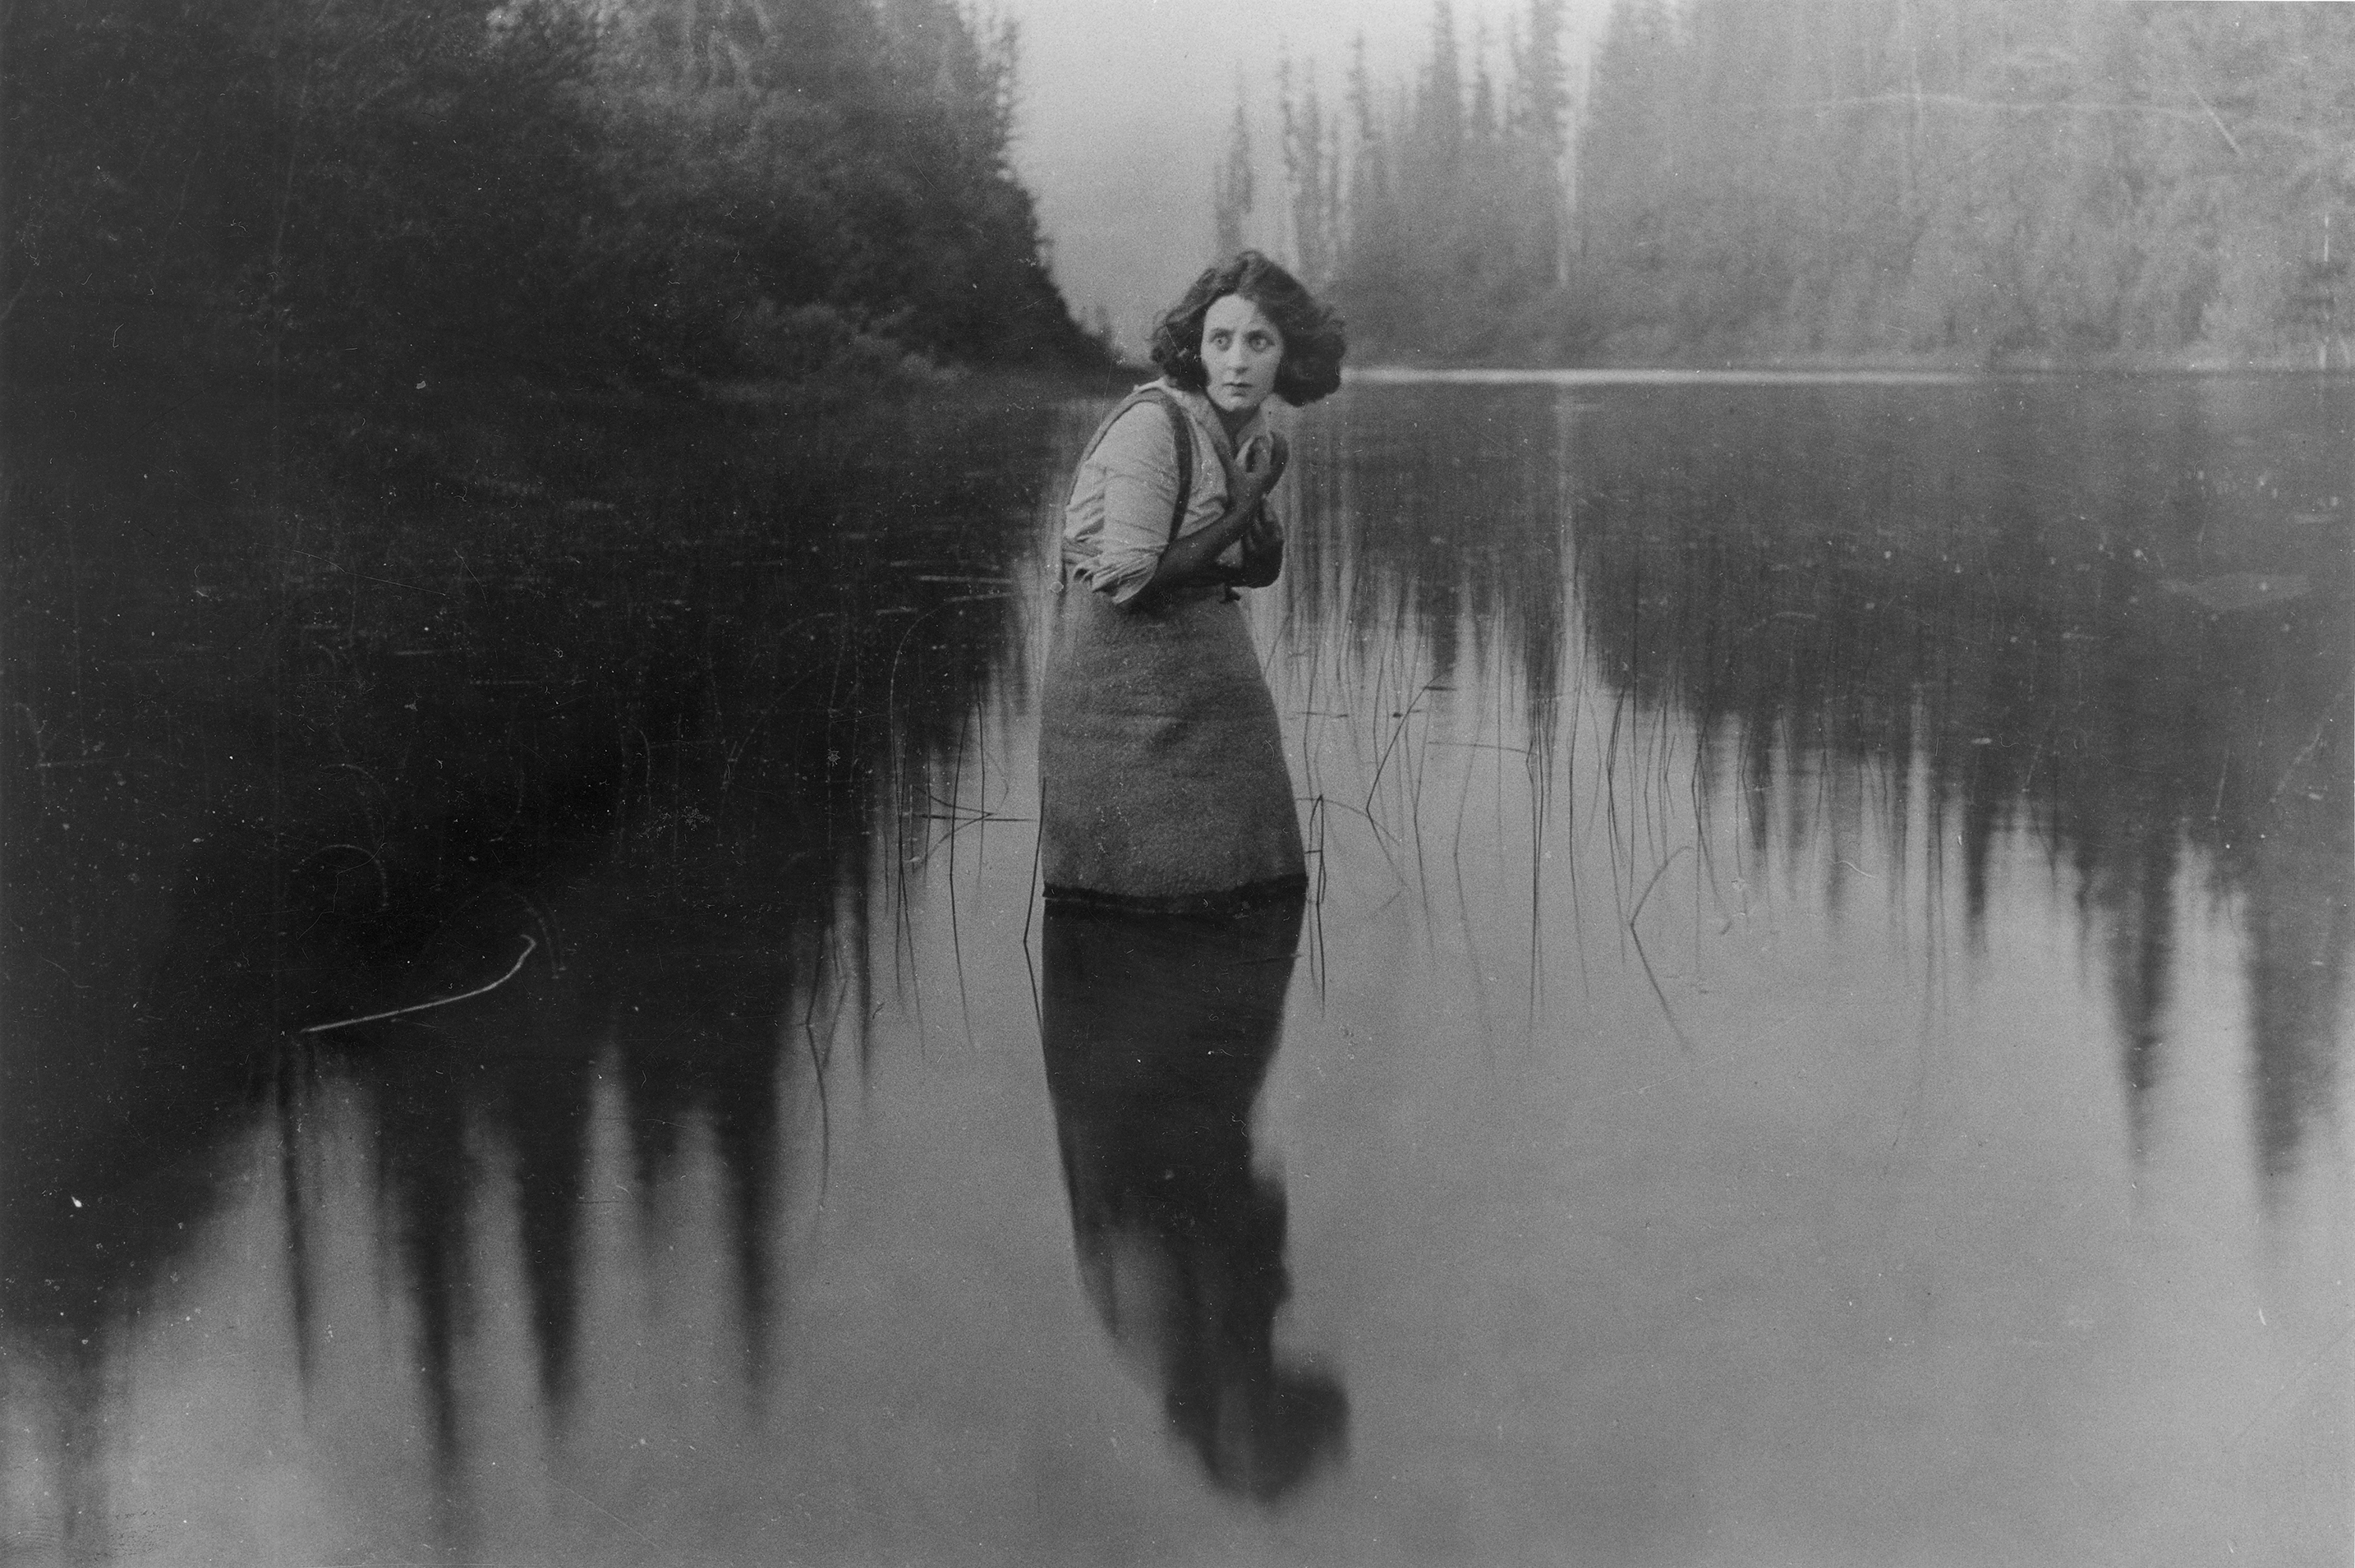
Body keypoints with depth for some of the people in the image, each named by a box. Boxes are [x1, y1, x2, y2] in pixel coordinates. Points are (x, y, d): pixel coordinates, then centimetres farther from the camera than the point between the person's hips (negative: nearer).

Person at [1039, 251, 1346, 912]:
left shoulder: (1250, 425, 5)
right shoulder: (1153, 424, -20)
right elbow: (1127, 580, -23)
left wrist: (1257, 504, -5)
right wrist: (1236, 517, -15)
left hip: (1213, 655, 8)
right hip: (1125, 673, -8)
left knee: (1255, 894, 11)